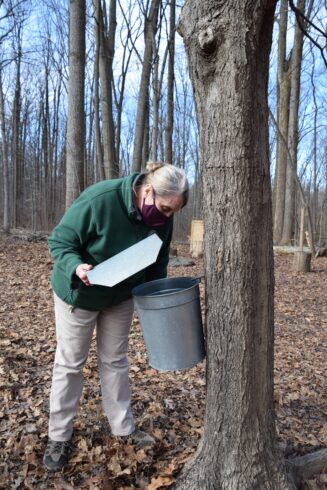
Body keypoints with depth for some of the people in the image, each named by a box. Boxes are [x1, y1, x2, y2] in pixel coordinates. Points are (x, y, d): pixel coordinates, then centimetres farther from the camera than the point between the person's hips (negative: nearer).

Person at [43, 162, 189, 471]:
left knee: (115, 361, 15)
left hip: (121, 296, 4)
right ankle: (58, 437, 25)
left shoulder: (162, 219, -15)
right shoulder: (99, 199, -32)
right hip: (79, 293, -4)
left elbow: (158, 263, 1)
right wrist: (76, 266, -42)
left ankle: (123, 427, 31)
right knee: (69, 364, 8)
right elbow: (59, 241, -24)